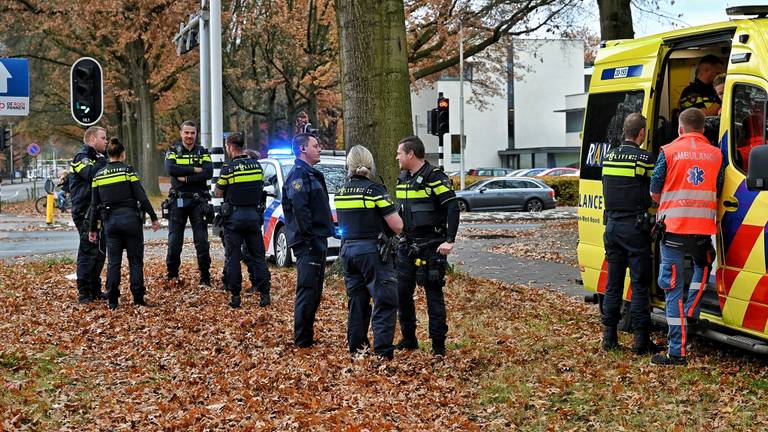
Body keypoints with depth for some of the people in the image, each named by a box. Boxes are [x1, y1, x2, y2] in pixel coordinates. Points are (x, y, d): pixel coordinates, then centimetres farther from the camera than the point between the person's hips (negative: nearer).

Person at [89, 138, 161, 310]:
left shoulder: (99, 175, 5)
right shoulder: (127, 170, -6)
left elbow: (95, 205, 8)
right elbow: (141, 197, -8)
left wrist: (93, 228, 15)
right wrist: (154, 218, -2)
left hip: (110, 220, 3)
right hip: (130, 218, -3)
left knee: (113, 262, 8)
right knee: (135, 260, 6)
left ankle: (112, 301, 5)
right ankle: (138, 299, 6)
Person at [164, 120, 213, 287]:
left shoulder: (203, 152, 7)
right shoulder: (173, 151, 5)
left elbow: (209, 173, -9)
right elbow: (170, 169, -15)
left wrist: (186, 178, -16)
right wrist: (195, 170, -15)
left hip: (198, 200, 0)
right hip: (178, 201, 0)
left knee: (202, 241, -2)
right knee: (174, 240, 2)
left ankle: (205, 277, 4)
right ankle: (172, 273, 15)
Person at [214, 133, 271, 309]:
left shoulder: (228, 169, -12)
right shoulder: (256, 165, 2)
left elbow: (218, 194, -2)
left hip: (234, 216, -4)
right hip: (254, 213, 4)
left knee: (233, 257, 4)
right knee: (258, 256, 10)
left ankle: (235, 296, 3)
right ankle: (264, 293, 7)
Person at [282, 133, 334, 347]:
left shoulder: (312, 175, 21)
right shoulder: (298, 175, -12)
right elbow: (300, 210, -22)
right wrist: (310, 239, -23)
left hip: (318, 242, 10)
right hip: (308, 243, -10)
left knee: (314, 292, 15)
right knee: (307, 292, -7)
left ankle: (307, 337, 22)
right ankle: (302, 340, -3)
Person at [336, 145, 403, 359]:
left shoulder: (340, 193, 7)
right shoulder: (375, 190, -12)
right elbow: (397, 226, -13)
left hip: (348, 249, 6)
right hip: (373, 251, -6)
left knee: (356, 301, 15)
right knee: (385, 301, -2)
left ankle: (355, 348, 19)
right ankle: (383, 350, -9)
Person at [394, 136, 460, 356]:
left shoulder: (435, 177, -12)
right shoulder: (403, 178, 12)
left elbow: (453, 208, -18)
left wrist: (449, 241, -24)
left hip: (431, 246, -7)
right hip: (407, 245, 8)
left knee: (433, 294, -3)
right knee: (402, 292, 8)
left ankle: (438, 344, 5)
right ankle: (409, 339, 22)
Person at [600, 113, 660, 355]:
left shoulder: (608, 157, 8)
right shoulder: (645, 158, -11)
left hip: (612, 225, 6)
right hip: (635, 227, -6)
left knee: (613, 283, 11)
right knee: (640, 285, 0)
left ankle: (609, 337, 12)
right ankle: (641, 339, 1)